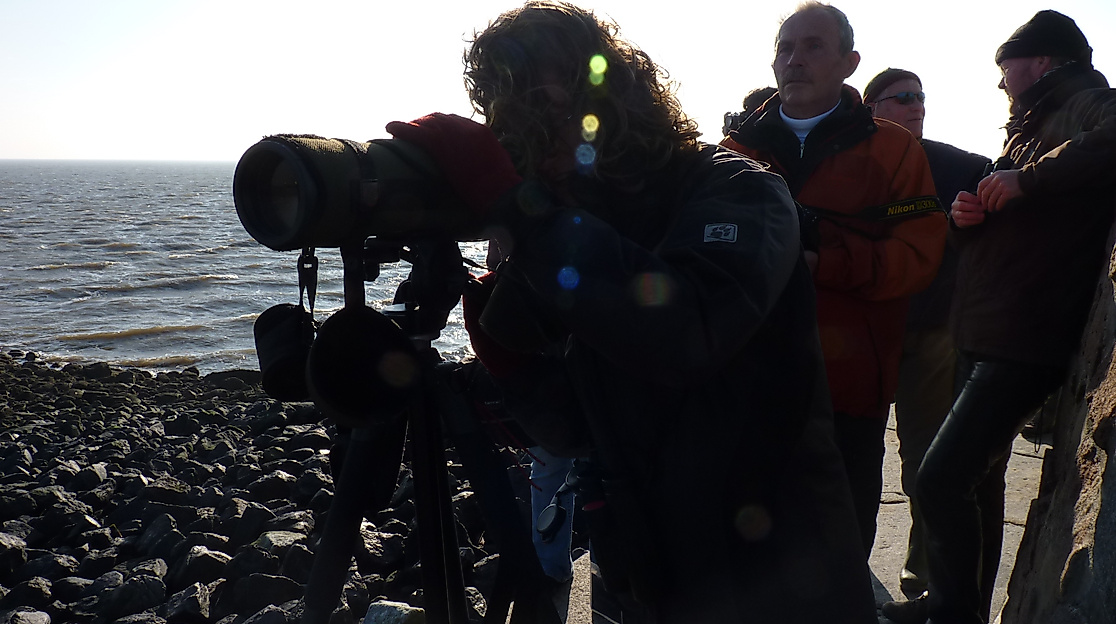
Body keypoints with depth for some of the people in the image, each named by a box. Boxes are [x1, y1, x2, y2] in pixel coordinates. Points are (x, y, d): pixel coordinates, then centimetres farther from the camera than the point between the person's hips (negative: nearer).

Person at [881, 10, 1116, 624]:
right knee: (976, 473, 18)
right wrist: (970, 215, 5)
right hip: (983, 334, 10)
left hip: (1026, 340, -10)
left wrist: (1027, 178, -28)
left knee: (942, 476, -16)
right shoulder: (1031, 125, 22)